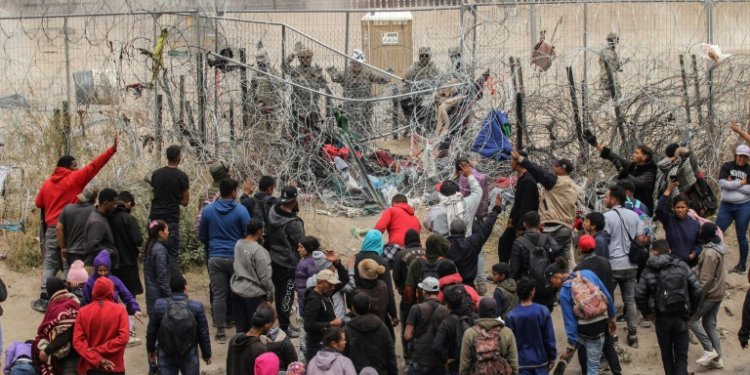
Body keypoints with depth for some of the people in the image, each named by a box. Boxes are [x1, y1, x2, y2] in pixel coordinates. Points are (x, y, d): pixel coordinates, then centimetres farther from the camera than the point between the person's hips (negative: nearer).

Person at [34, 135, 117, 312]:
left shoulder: (48, 182, 8)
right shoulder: (75, 178, -5)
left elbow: (38, 203, 17)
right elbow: (94, 166, -8)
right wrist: (113, 149, -8)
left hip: (52, 228, 4)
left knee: (50, 264, 6)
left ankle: (44, 299, 0)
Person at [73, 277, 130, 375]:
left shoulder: (83, 311, -1)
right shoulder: (120, 310, -6)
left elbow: (77, 341, -7)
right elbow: (123, 338, -15)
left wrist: (96, 359, -10)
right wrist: (99, 349, -12)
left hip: (91, 367, 2)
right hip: (114, 367, -2)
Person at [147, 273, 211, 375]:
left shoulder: (159, 305, -9)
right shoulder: (197, 307, -13)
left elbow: (151, 331, 1)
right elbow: (203, 334, -6)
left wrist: (151, 350, 17)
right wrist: (206, 354, 9)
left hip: (166, 356, 1)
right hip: (189, 355, -1)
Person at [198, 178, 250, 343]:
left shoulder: (208, 210, -1)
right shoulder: (241, 210, -10)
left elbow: (202, 235, 9)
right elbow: (248, 234, -6)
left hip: (215, 258, 2)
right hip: (236, 258, -2)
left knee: (218, 295, 4)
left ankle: (220, 331, 5)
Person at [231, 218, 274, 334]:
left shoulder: (238, 245, -2)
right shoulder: (259, 250, -22)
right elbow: (265, 276, -18)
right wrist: (270, 293, -4)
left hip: (237, 291, 7)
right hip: (254, 294, -7)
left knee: (241, 326, 16)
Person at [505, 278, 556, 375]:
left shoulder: (511, 316, -14)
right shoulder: (543, 312, -12)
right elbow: (550, 338, -6)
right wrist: (552, 357, 7)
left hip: (522, 362, -1)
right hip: (540, 360, 1)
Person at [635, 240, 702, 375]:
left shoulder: (649, 271, -3)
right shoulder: (682, 266, 1)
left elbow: (639, 295, -9)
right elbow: (697, 291, -3)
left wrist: (647, 313, 5)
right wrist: (691, 311, 9)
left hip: (662, 318, 0)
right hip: (681, 318, 0)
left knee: (667, 355, 16)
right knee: (681, 356, 2)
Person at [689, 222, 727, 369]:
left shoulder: (709, 253, -24)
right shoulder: (718, 247, 4)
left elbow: (705, 279, -24)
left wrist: (697, 297, -19)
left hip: (709, 293, -9)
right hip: (718, 292, 9)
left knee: (692, 319, 1)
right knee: (710, 324, 13)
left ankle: (709, 350, -2)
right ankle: (717, 358, 14)